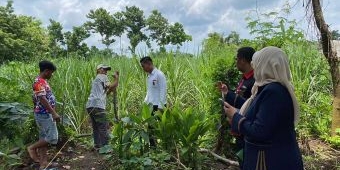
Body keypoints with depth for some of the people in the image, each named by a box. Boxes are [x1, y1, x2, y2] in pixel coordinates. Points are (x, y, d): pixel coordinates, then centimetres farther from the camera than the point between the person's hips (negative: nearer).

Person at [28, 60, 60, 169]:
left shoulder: (42, 82, 14)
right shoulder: (39, 82, -17)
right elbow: (42, 99, -25)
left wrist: (52, 112, 22)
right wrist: (54, 113, -27)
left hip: (45, 114, 11)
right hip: (44, 114, -11)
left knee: (44, 139, 11)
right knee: (52, 138, -7)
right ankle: (32, 148, 11)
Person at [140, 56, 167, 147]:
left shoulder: (159, 74, -11)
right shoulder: (149, 76, 14)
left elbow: (163, 91, -15)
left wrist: (160, 106, -17)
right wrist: (145, 102, 11)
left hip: (159, 106, -8)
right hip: (151, 105, 8)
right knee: (151, 126, 12)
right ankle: (152, 146, 23)